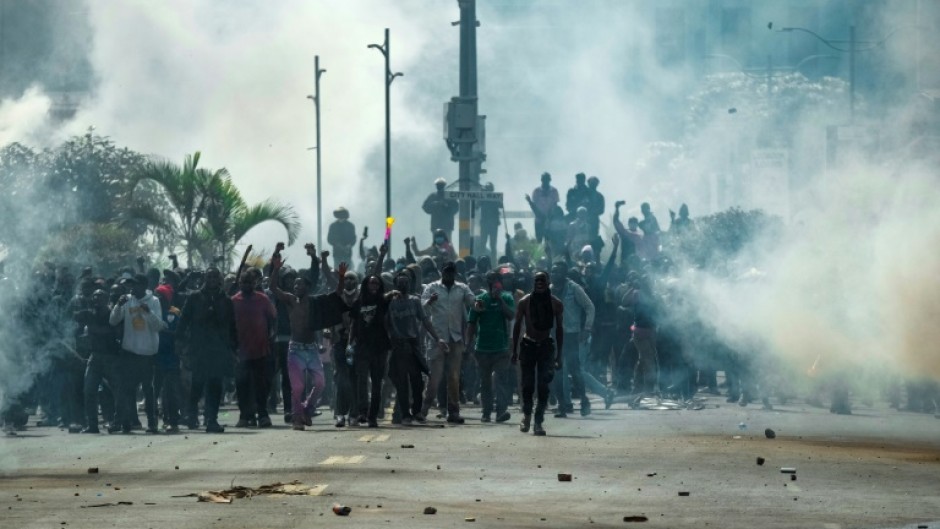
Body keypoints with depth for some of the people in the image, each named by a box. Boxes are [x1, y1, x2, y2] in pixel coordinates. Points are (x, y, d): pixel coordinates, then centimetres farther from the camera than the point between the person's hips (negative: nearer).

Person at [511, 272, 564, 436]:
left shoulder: (556, 304, -1)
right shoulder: (525, 302, -3)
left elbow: (560, 329, 4)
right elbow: (517, 326, 2)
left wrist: (559, 355, 0)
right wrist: (514, 351, -1)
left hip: (546, 346, 0)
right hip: (528, 345, 0)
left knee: (543, 386, -6)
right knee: (527, 385, 2)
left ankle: (538, 422, -1)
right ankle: (527, 414, 25)